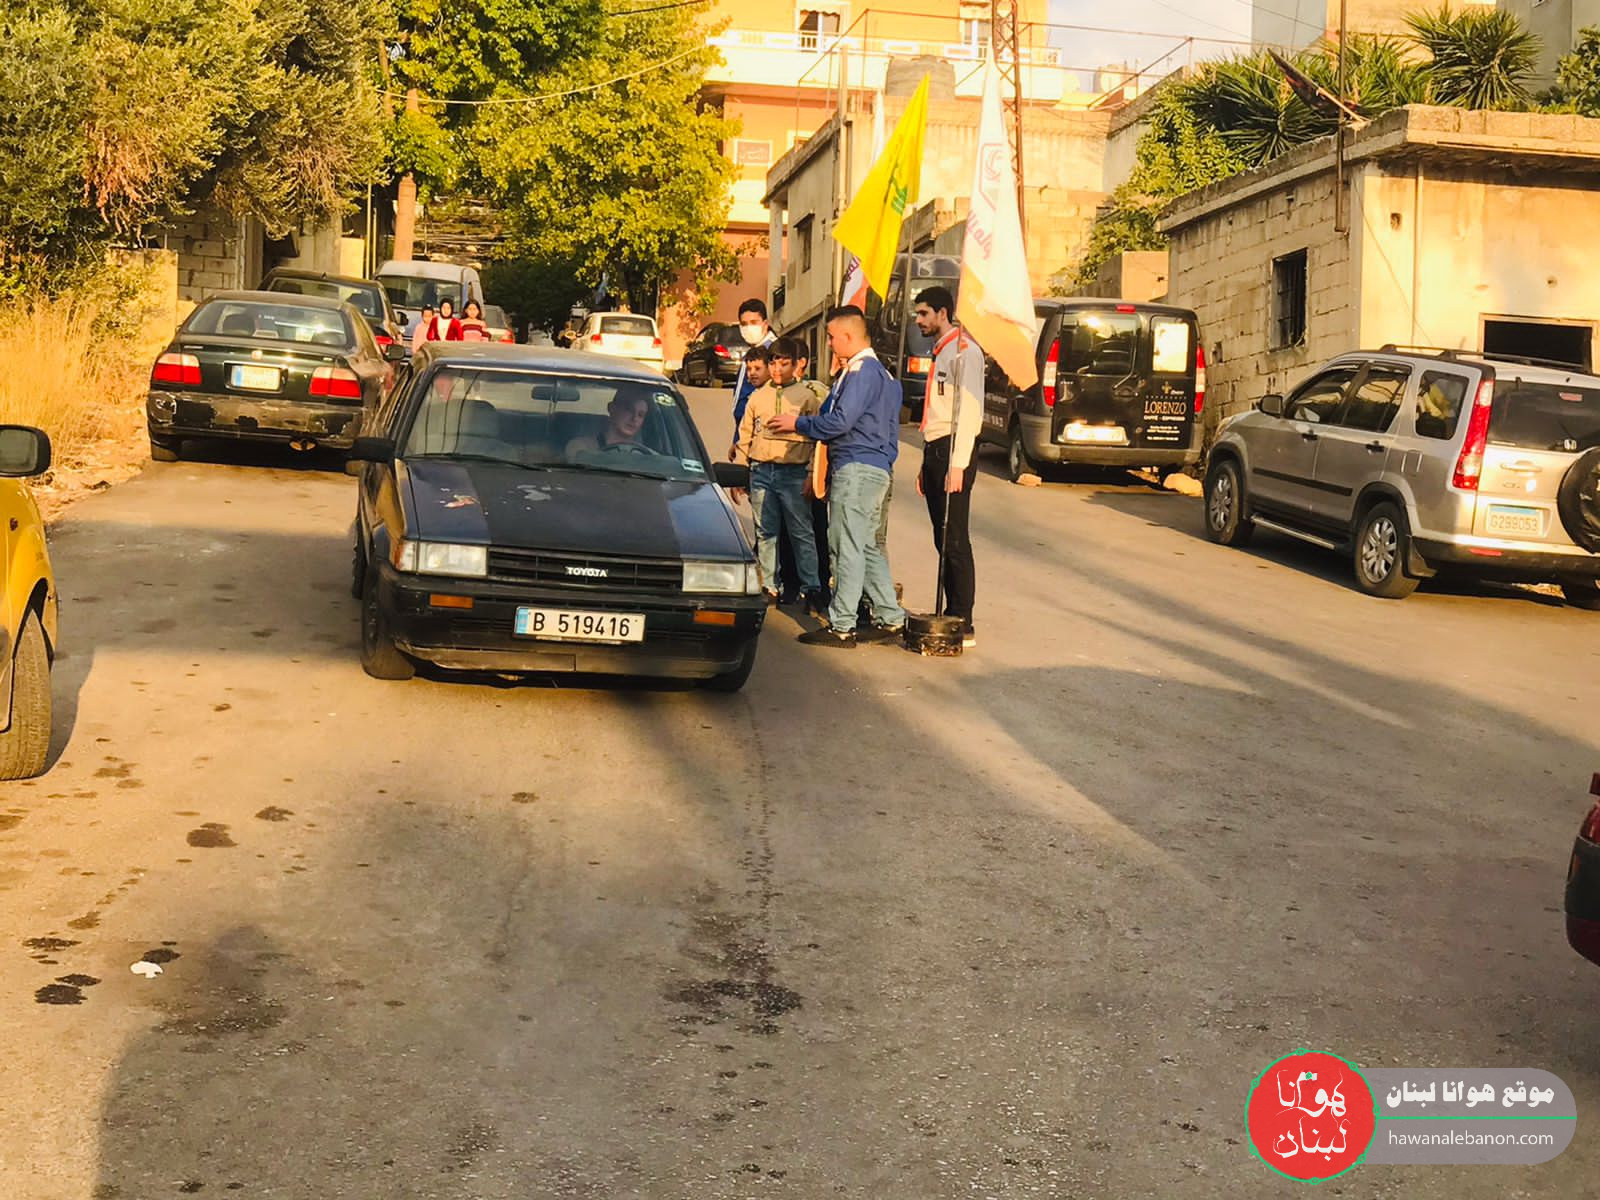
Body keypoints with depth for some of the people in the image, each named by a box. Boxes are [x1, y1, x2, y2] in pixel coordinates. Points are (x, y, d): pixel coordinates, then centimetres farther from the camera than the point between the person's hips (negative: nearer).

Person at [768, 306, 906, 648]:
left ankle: (842, 627, -4)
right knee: (869, 547, 14)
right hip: (876, 467, 10)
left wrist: (798, 424, -7)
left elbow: (840, 421, -19)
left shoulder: (862, 371, -13)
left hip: (857, 469, -10)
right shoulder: (880, 372, 19)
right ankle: (890, 619, 18)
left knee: (847, 547, -7)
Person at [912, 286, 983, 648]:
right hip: (934, 449, 10)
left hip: (953, 451, -10)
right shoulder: (940, 352, 20)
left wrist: (957, 465, -22)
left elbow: (969, 411, -17)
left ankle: (963, 625, -5)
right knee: (943, 541, 10)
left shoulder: (963, 350, -9)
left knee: (955, 541, -8)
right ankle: (950, 615, 16)